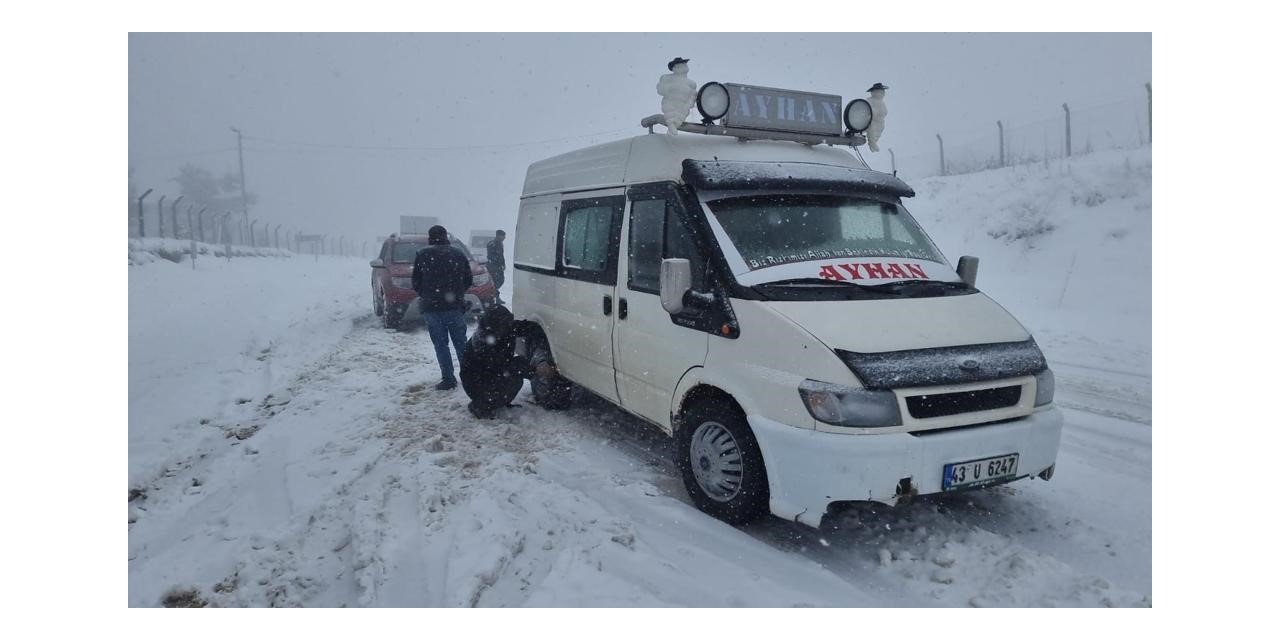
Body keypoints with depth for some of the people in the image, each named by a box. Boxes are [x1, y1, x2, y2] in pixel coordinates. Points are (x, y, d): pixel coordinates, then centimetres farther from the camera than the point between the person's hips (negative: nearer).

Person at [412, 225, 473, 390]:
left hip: (431, 308, -2)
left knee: (441, 345, 4)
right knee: (461, 342, 11)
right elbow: (468, 280, 7)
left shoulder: (422, 255, -2)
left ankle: (448, 379, 2)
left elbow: (416, 283, 1)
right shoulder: (458, 254, 5)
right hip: (455, 307, 2)